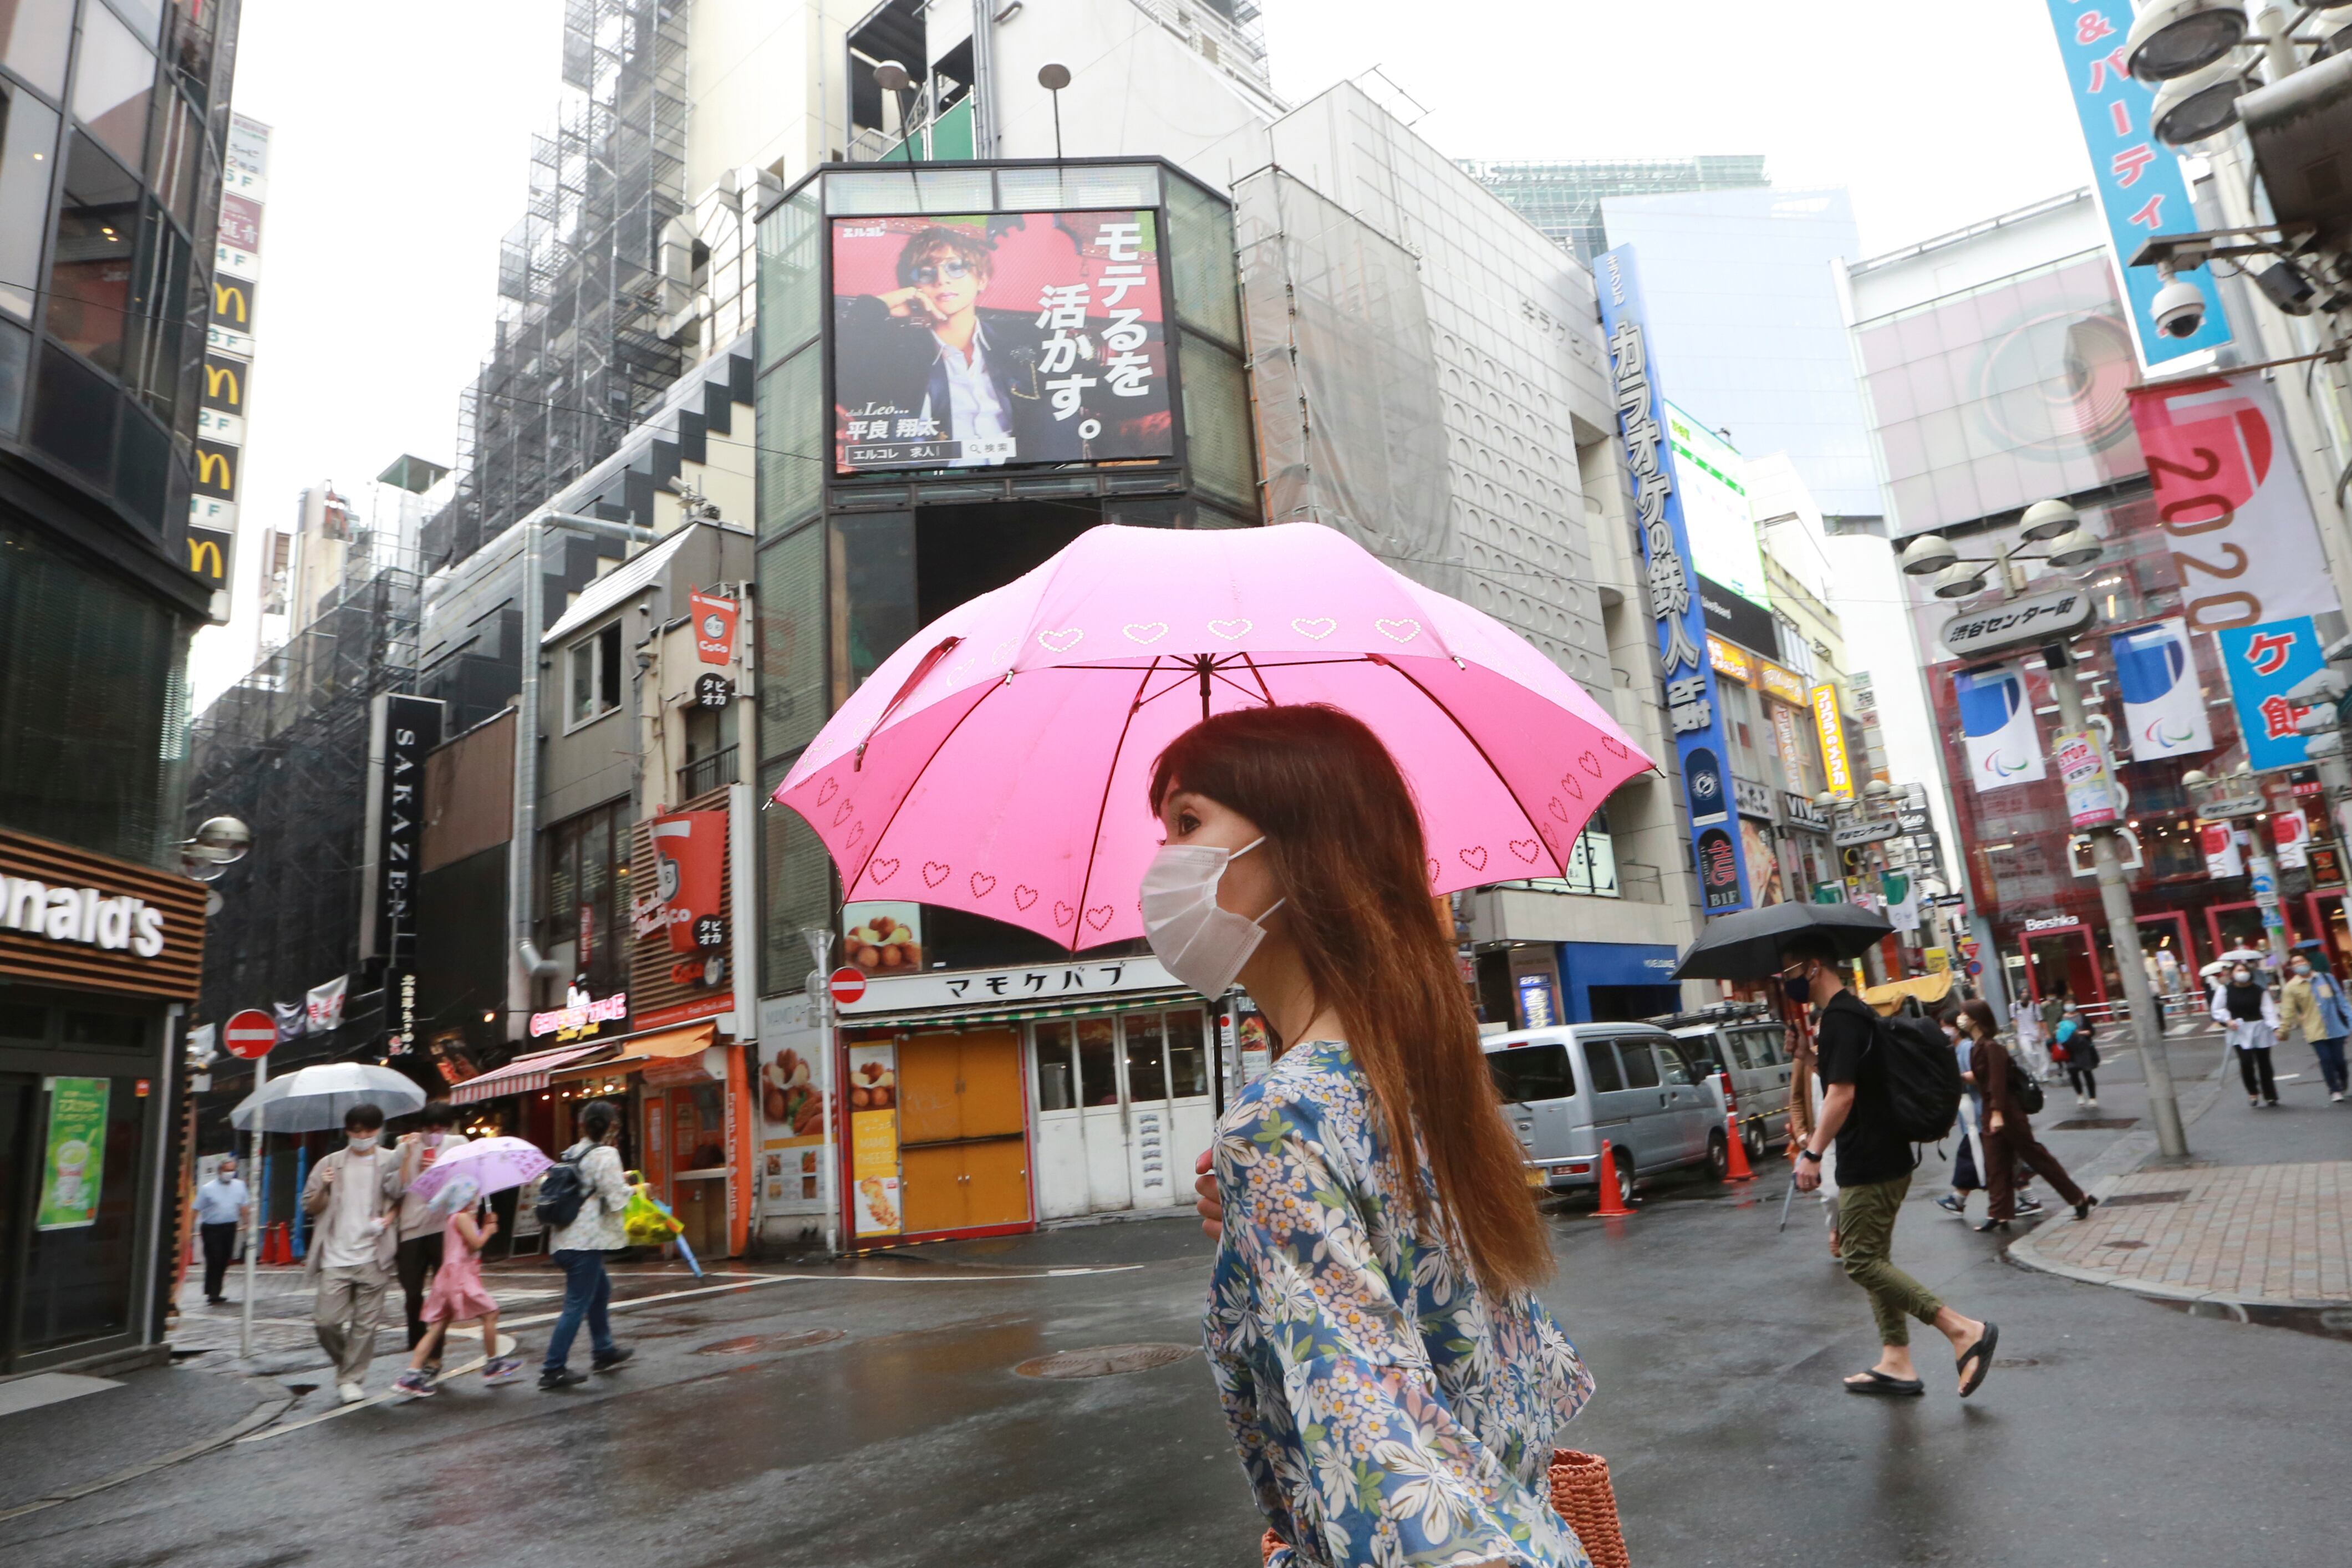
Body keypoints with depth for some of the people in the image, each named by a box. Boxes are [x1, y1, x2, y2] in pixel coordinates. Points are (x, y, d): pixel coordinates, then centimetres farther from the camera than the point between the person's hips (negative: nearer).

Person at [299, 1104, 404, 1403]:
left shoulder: (390, 1161, 6)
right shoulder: (331, 1163, 9)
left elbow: (401, 1198, 10)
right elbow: (310, 1207, 12)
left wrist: (389, 1217, -8)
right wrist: (323, 1189, -7)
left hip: (373, 1257, -1)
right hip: (336, 1257, 1)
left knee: (365, 1323, 0)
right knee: (326, 1320, -3)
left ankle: (352, 1378, 13)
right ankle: (345, 1363, 23)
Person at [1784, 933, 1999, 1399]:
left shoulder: (1839, 1019, -18)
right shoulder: (1852, 1012, 14)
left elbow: (1841, 1094, -25)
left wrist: (1813, 1153, -25)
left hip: (1868, 1165, -10)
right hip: (1883, 1159, 10)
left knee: (1863, 1262, -7)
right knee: (1874, 1259, 14)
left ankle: (1964, 1331, -5)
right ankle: (1897, 1364, 19)